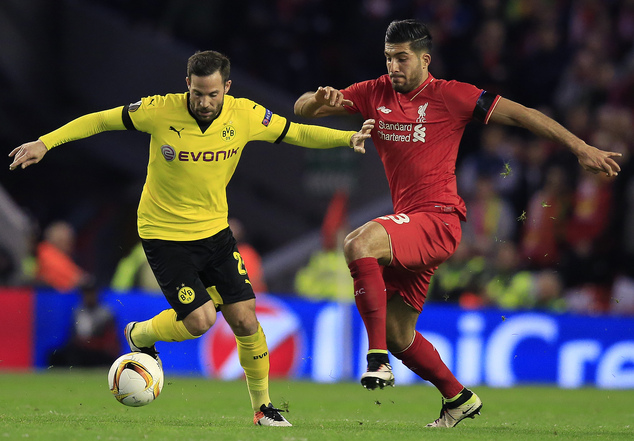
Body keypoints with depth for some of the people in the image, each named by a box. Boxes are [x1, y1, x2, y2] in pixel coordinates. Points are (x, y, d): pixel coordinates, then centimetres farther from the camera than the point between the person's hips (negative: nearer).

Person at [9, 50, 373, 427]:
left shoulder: (245, 116, -11)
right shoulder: (161, 111, -19)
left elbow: (299, 133, 1)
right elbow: (100, 121, -9)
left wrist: (348, 138, -12)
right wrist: (45, 143, -14)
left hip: (215, 230, 4)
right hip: (164, 235, -4)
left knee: (245, 319, -3)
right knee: (200, 320, -13)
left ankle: (263, 406, 15)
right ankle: (140, 336, 19)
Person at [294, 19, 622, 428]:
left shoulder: (448, 95, -5)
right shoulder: (375, 94, 8)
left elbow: (519, 113, -3)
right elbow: (302, 109, 10)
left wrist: (581, 147, -7)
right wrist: (320, 100, -16)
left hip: (438, 221, -7)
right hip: (407, 222, 7)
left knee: (359, 244, -32)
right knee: (398, 334, 10)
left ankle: (378, 359, -31)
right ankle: (459, 398, 32)